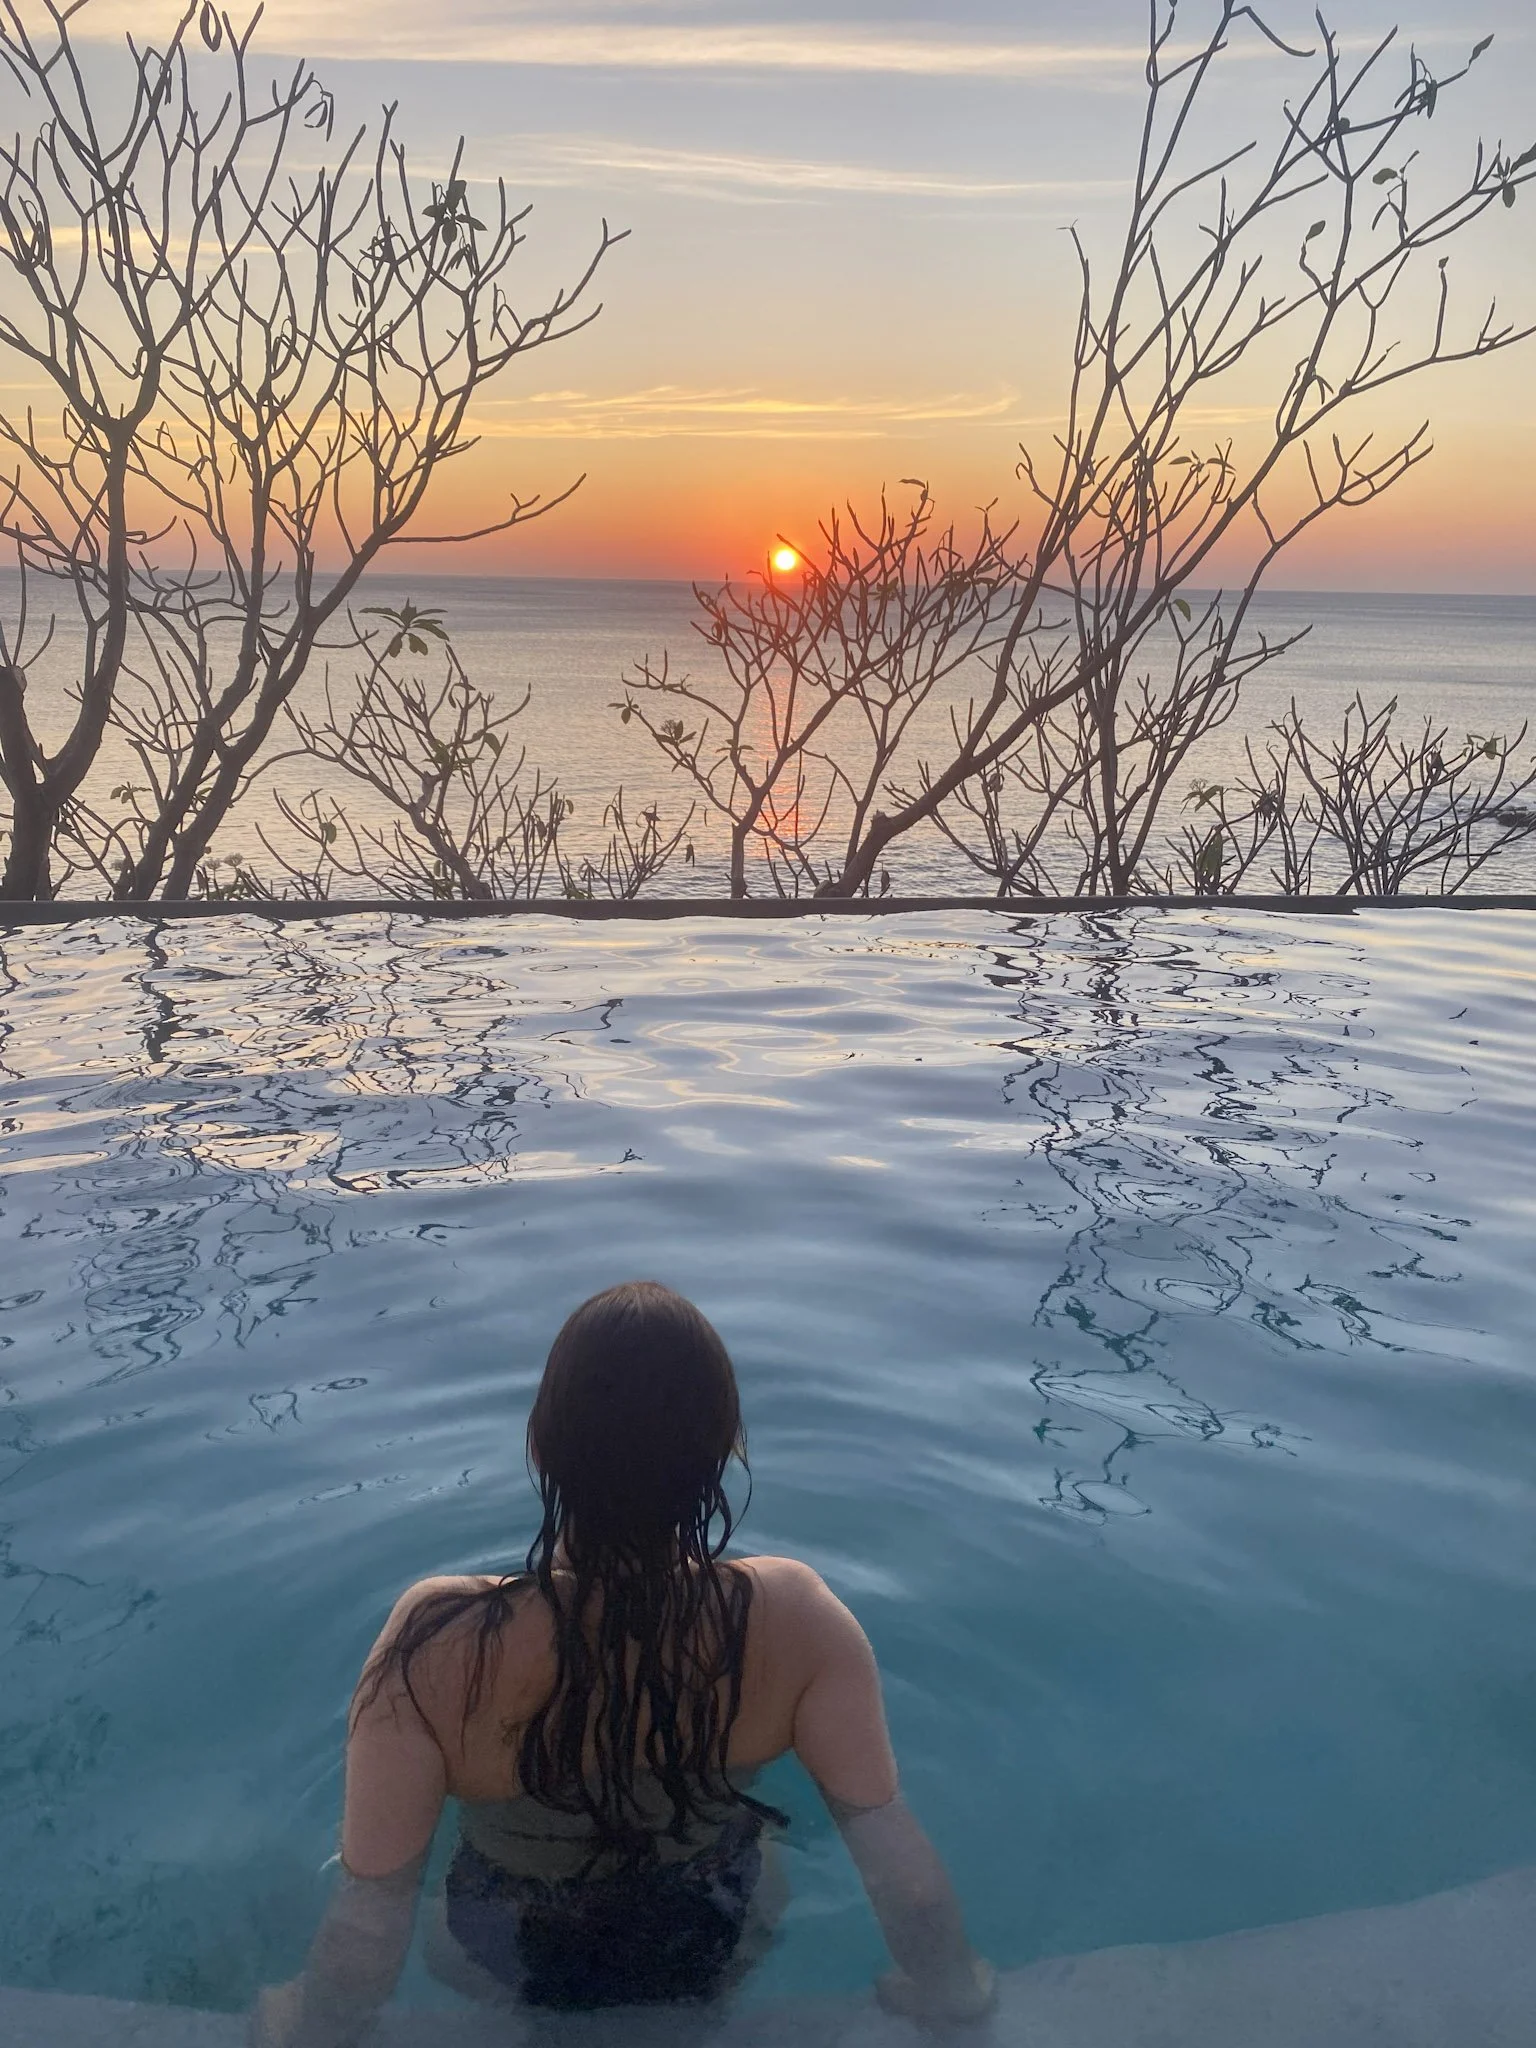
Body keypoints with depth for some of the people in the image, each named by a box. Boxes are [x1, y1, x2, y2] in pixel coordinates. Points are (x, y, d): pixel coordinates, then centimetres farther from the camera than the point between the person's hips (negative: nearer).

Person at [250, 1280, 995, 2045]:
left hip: (504, 1977, 0)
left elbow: (368, 1915, -28)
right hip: (716, 1964, 1)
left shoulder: (440, 1641, -38)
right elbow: (894, 1850, -24)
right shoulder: (793, 1617, -33)